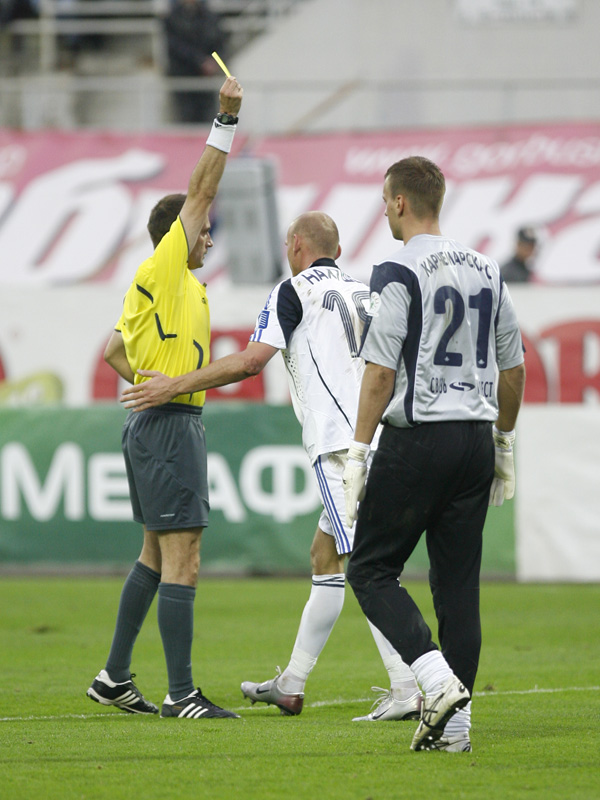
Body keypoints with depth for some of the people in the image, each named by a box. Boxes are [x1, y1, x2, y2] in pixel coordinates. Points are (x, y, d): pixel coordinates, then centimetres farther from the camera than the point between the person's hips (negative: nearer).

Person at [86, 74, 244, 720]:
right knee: (181, 563, -11)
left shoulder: (177, 284, 16)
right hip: (170, 426, -11)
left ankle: (116, 677, 22)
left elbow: (113, 350, 24)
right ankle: (181, 694, -13)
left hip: (155, 423, 11)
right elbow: (201, 189, -14)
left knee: (157, 555, 16)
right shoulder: (161, 271, -10)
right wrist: (225, 119, -13)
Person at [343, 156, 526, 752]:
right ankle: (455, 725, 7)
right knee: (458, 583, 8)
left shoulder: (398, 274, -10)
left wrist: (358, 452, -10)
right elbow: (513, 369, 15)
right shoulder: (485, 272, 10)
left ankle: (439, 680, -14)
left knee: (371, 570, 3)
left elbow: (381, 372, -14)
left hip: (415, 440, -6)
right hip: (475, 436, 6)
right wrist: (503, 444, 25)